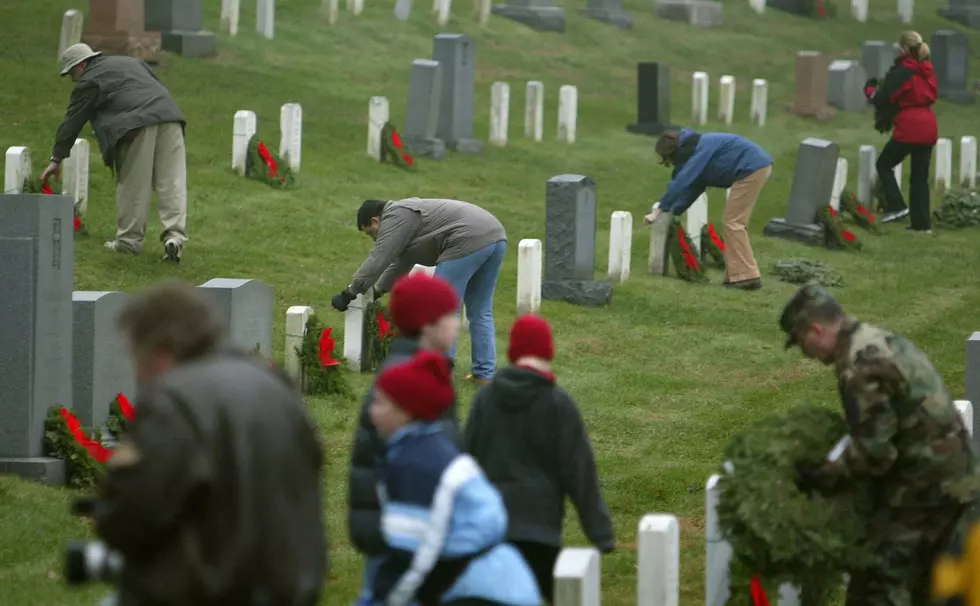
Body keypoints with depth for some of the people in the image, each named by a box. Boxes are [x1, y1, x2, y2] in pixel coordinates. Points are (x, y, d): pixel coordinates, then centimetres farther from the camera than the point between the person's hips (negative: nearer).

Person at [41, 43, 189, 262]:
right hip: (169, 116, 6)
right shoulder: (131, 63, 31)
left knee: (132, 185, 3)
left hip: (138, 128, -6)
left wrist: (57, 158, 15)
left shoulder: (89, 82, 10)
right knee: (172, 182, 1)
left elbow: (72, 121, 11)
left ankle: (129, 239, 8)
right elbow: (158, 86, 29)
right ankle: (175, 234, -10)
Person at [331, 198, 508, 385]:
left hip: (470, 241, -10)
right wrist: (376, 291, 45)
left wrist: (349, 294, 4)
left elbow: (377, 261, -3)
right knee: (480, 312, 16)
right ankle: (484, 374, 17)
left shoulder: (395, 218, 1)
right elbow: (399, 264, 40)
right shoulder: (407, 213, 31)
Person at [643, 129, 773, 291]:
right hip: (759, 165, 10)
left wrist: (659, 211, -15)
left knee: (733, 222, -7)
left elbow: (681, 182, -18)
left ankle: (747, 277, -11)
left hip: (751, 168, -10)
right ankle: (737, 275, 13)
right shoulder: (694, 148, 18)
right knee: (735, 222, 13)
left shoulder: (692, 150, -12)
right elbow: (692, 188, 22)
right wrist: (672, 212, 18)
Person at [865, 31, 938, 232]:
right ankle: (921, 222, 9)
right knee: (920, 176, 11)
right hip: (928, 127, 7)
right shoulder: (927, 70, 10)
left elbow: (882, 99, -10)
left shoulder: (901, 72, -11)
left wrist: (870, 89, 11)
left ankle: (896, 206, -3)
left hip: (908, 129, -7)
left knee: (884, 164, 10)